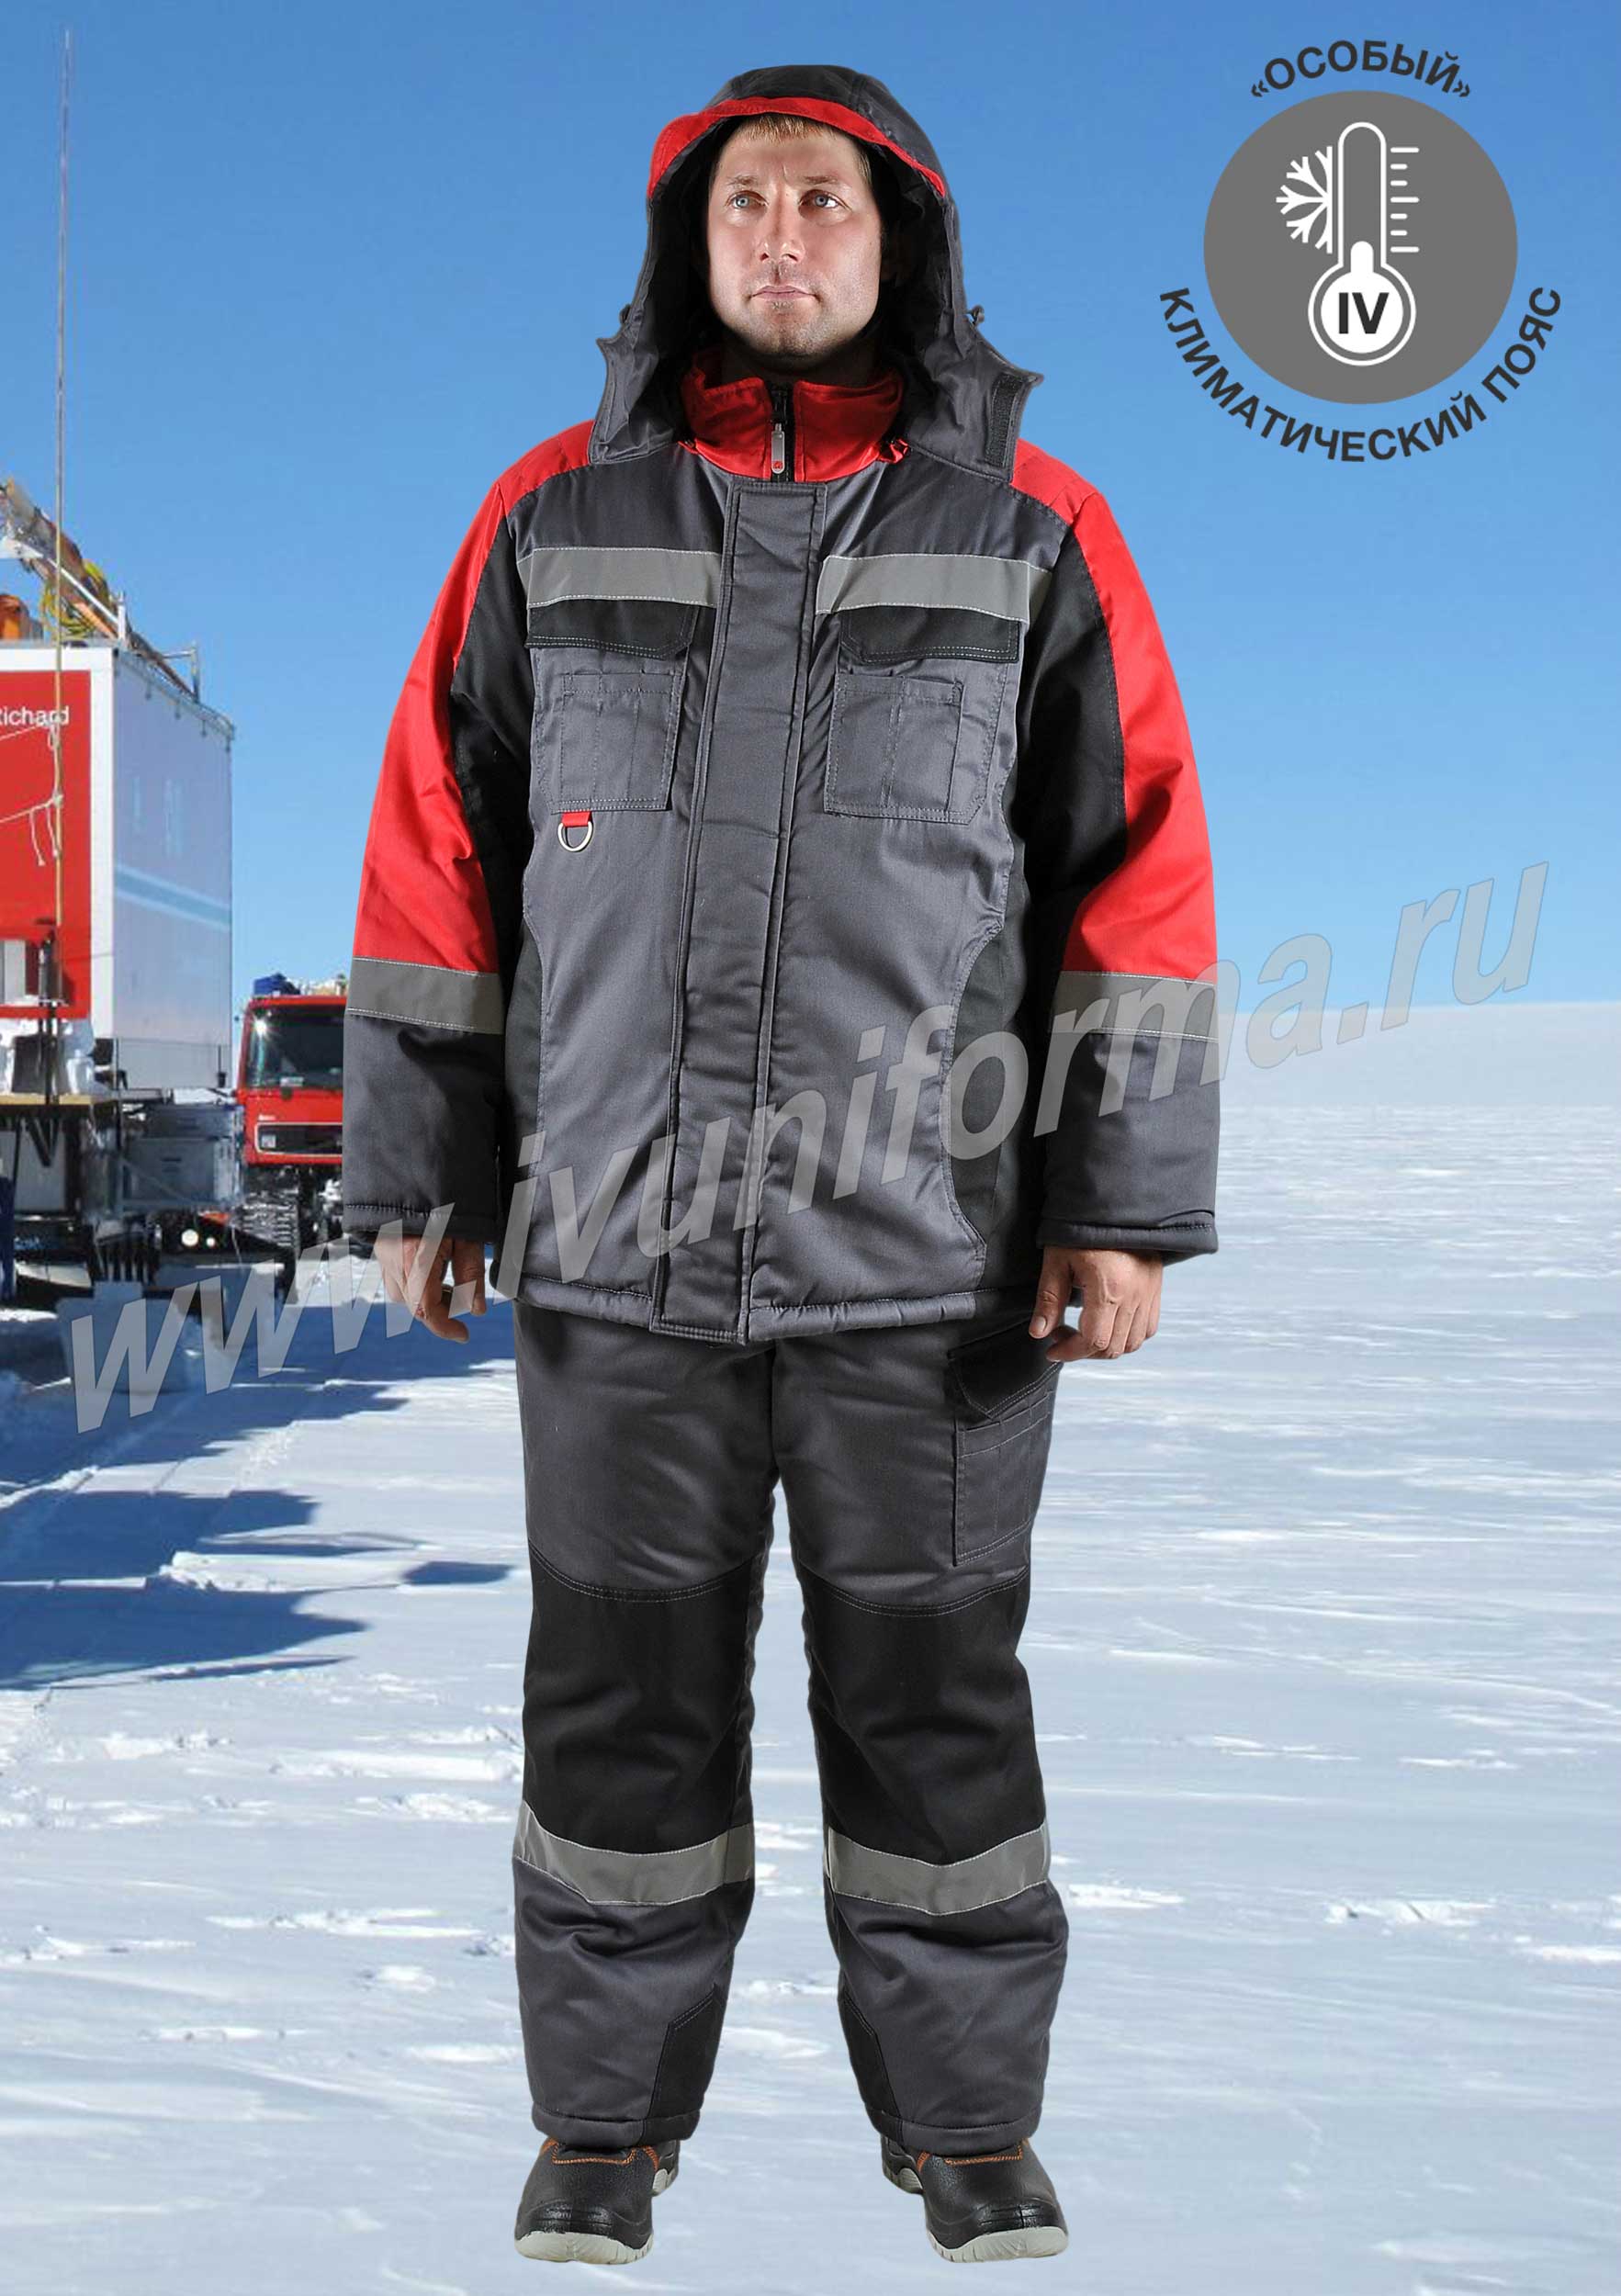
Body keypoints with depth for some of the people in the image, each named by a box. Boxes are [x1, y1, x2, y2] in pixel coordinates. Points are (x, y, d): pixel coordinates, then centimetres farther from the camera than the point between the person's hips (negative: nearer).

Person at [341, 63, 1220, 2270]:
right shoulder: (556, 516, 8)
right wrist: (419, 1167, 6)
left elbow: (1142, 866, 2)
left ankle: (968, 2121, 27)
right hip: (613, 1244, 1)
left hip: (932, 1252, -1)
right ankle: (608, 2115, 28)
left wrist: (1127, 1196, -4)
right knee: (622, 1692, 10)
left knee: (934, 1691, 9)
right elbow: (437, 849, 9)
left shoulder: (1030, 529, 4)